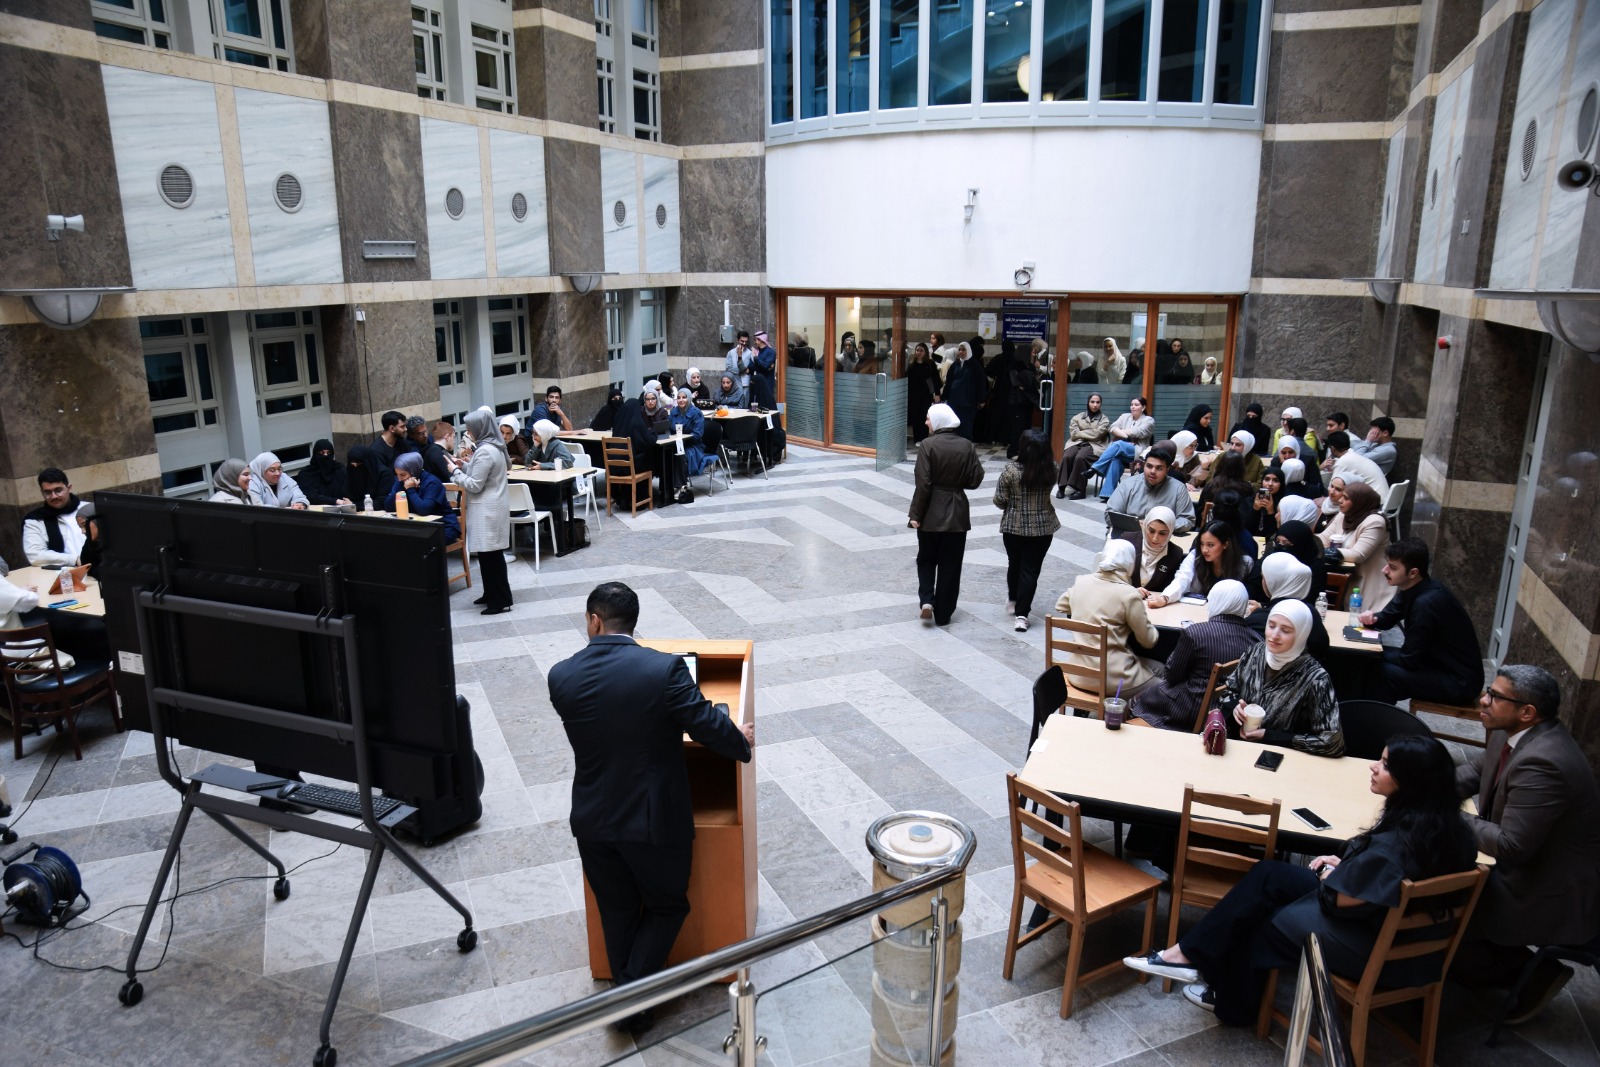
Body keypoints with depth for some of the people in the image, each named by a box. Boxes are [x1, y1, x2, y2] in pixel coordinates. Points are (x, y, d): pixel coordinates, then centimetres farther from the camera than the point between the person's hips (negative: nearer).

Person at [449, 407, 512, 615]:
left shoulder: (485, 451, -20)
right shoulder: (494, 446, 11)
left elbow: (474, 485, -18)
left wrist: (455, 471, -7)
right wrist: (463, 466, 9)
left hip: (487, 510, -10)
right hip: (492, 507, 10)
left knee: (490, 555, -5)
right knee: (488, 554, 16)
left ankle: (501, 601, 1)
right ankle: (492, 594, 25)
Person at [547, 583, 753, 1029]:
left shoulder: (561, 676, -9)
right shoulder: (665, 668, -20)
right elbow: (708, 725, -14)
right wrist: (743, 743, 8)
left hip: (592, 820, 4)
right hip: (654, 820, -3)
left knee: (616, 910, 23)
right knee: (668, 906, 20)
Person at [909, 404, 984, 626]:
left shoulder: (928, 445, -12)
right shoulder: (967, 446, -2)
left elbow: (923, 483, -16)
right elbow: (975, 480, -1)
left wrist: (916, 514, -11)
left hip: (931, 513, -2)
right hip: (957, 513, 2)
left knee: (926, 559, 18)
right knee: (950, 564, 10)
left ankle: (926, 600, 1)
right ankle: (943, 614, 14)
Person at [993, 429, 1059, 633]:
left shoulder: (1011, 470, -16)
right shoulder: (1051, 470, -8)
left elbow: (999, 501, -10)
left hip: (1014, 526, -1)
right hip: (1043, 527, 1)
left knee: (1014, 565, 19)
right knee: (1031, 569, 3)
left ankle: (1013, 602, 39)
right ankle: (1022, 614, -2)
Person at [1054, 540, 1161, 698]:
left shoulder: (1081, 582, 0)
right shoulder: (1129, 595, -16)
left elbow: (1060, 606, 20)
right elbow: (1149, 640, -6)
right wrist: (1147, 620, 12)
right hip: (1111, 678, -7)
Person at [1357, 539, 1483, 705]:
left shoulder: (1427, 603, -28)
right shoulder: (1412, 588, -2)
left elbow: (1409, 659, -22)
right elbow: (1388, 617, 14)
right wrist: (1373, 618, -9)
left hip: (1460, 682, -9)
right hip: (1441, 664, 9)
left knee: (1381, 672, -21)